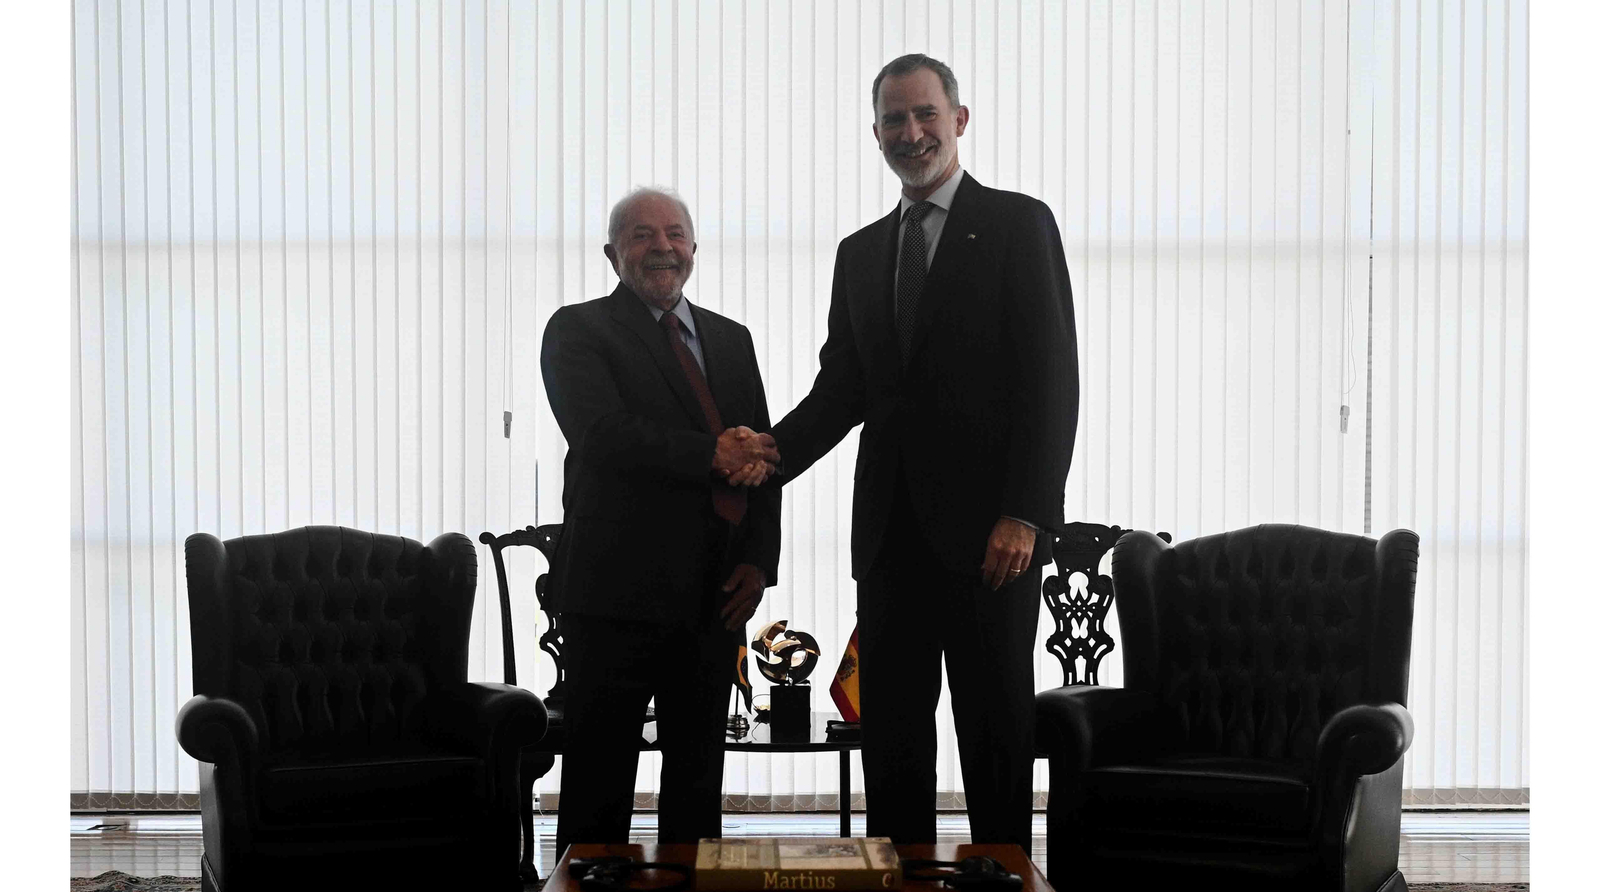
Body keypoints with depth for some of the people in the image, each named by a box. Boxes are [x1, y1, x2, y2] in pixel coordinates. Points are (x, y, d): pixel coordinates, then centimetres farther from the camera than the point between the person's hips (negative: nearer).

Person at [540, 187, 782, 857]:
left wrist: (758, 560, 1)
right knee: (599, 781, -1)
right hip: (617, 594, -5)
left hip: (715, 597, 5)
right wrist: (710, 456, -24)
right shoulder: (578, 331, 0)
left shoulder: (731, 339, 17)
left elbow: (759, 456, 15)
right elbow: (600, 433, -17)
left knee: (698, 782, 12)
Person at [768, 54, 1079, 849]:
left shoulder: (1018, 225, 0)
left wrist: (1024, 515, -15)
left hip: (987, 531, -5)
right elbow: (840, 391, 14)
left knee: (995, 727, 2)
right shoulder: (860, 253, 17)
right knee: (889, 728, 7)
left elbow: (1051, 381, -7)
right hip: (891, 530, 5)